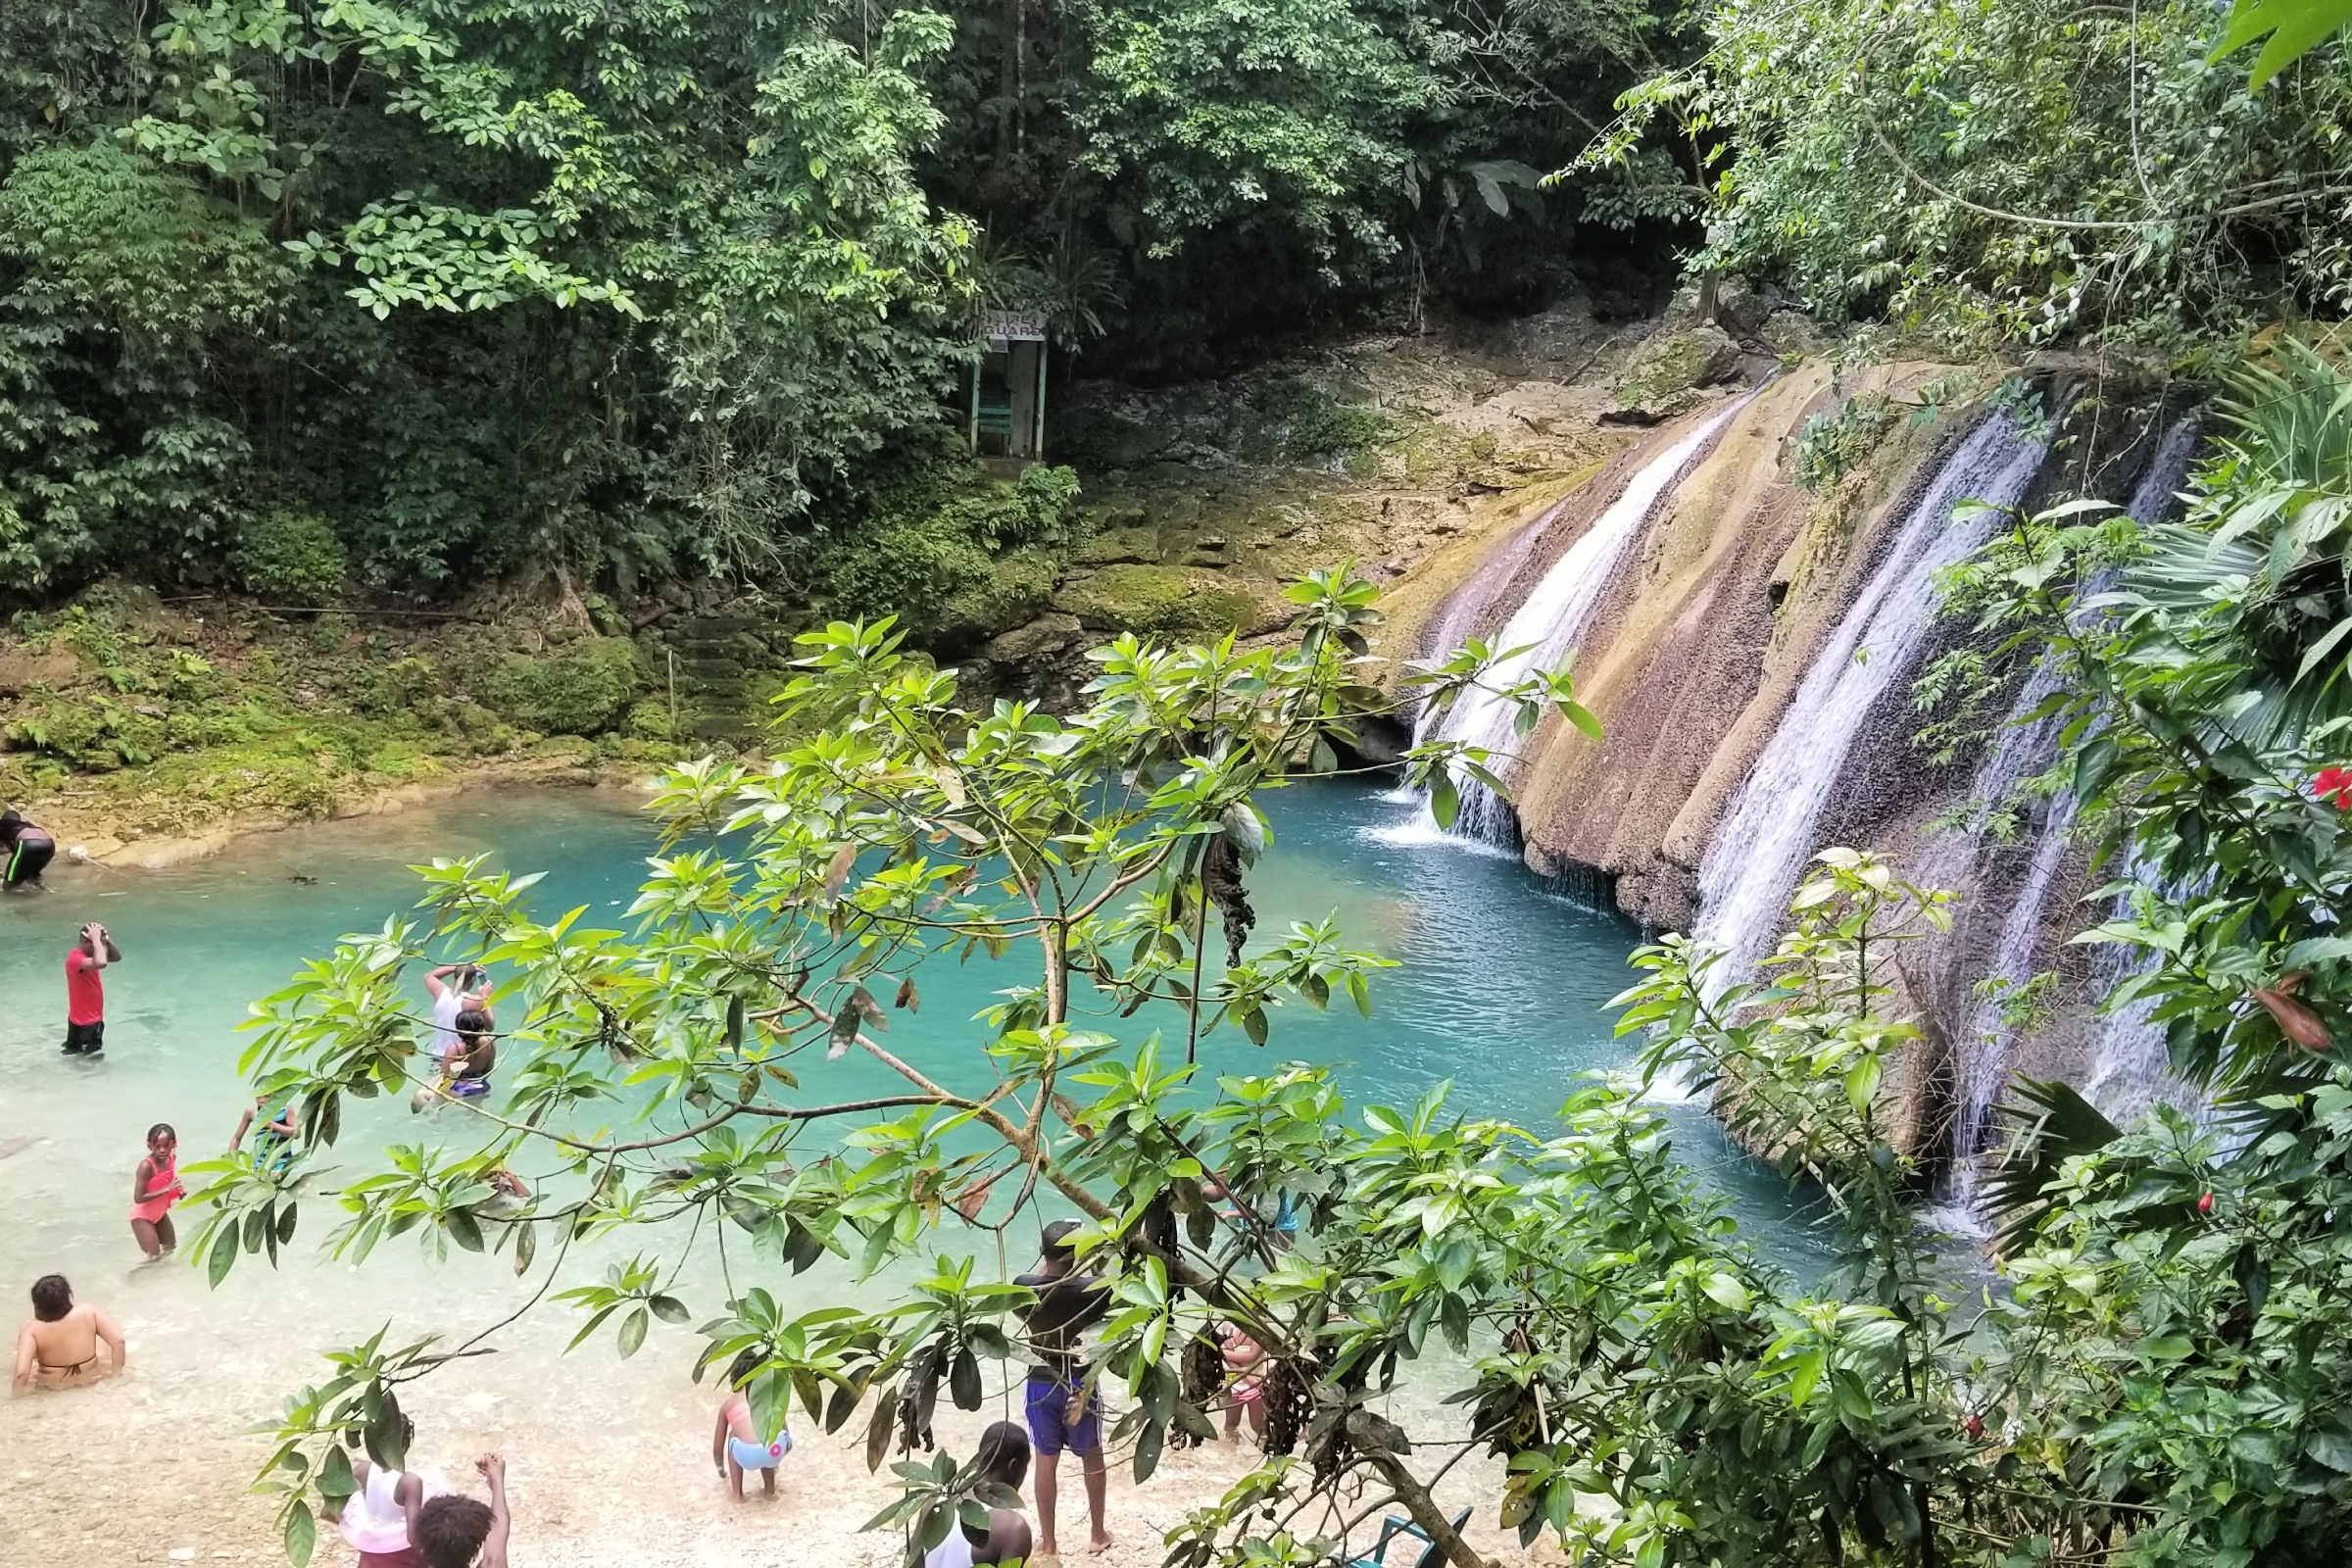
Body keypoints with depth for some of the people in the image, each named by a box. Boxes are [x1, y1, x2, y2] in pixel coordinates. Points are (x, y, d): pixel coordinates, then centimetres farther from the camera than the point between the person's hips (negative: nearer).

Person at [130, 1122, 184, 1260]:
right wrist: (167, 1189, -34)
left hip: (160, 1213, 8)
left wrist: (178, 1191, -9)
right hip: (142, 1216, -8)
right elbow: (138, 1198, -32)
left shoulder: (172, 1158, -9)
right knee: (154, 1258, -8)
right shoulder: (146, 1166, -30)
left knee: (171, 1248, 22)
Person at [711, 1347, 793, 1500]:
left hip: (747, 1456, -2)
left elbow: (718, 1448, 36)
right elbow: (785, 1434, 38)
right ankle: (770, 1488, 38)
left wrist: (721, 1469, 59)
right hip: (775, 1450, 2)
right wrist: (774, 1462, 59)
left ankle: (737, 1491, 31)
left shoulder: (728, 1405, 26)